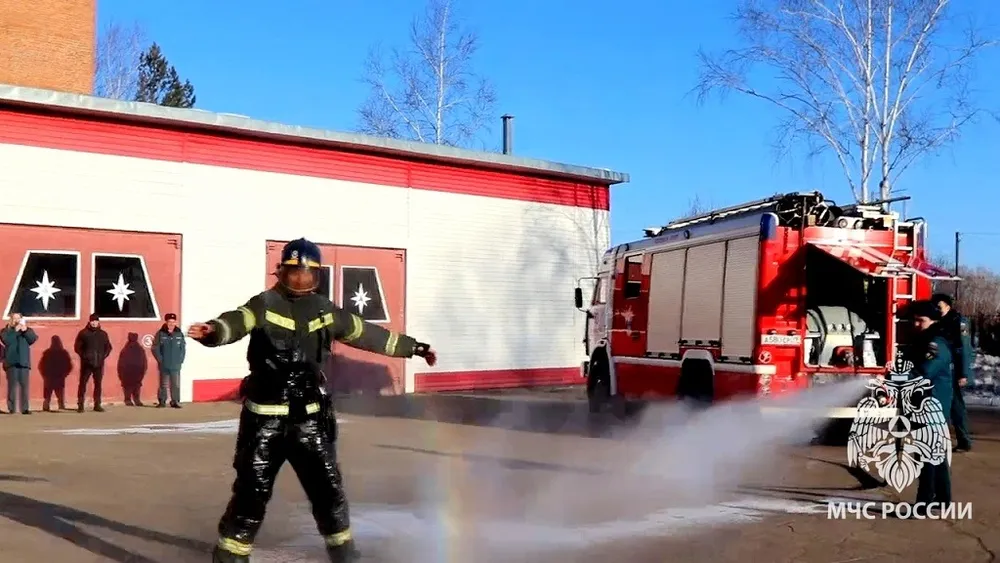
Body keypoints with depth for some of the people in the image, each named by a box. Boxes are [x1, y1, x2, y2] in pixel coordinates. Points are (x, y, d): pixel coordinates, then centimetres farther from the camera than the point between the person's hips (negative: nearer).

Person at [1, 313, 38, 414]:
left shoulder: (28, 330, 17)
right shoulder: (6, 330, 11)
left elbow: (33, 339, 1)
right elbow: (6, 340, -7)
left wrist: (25, 331, -10)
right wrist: (15, 331, -9)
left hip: (24, 361, 1)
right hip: (12, 361, -1)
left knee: (24, 385, -3)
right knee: (12, 385, -6)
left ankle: (25, 408, -4)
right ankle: (12, 408, -4)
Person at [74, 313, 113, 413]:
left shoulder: (103, 334, 10)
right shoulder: (83, 333, 1)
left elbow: (108, 347, 14)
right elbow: (77, 347, 0)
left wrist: (103, 356, -1)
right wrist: (84, 356, -11)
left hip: (99, 363, 3)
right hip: (86, 363, -3)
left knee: (98, 384, 6)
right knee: (83, 383, -3)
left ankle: (97, 405, 11)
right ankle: (80, 405, 0)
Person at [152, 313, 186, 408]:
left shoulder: (179, 334, 5)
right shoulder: (160, 334, -2)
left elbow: (183, 348, 9)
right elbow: (155, 348, -1)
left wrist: (181, 360, 0)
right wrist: (160, 360, -6)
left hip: (176, 365, 2)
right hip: (164, 365, -2)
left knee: (176, 384, 3)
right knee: (163, 384, 5)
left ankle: (175, 402, 9)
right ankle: (162, 401, 13)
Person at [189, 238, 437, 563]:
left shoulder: (326, 311, 7)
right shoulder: (265, 304, -7)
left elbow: (366, 334, 18)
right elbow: (237, 322, -27)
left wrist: (412, 347, 24)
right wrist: (212, 331, -50)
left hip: (309, 416, 4)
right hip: (265, 417, -3)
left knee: (328, 486, 9)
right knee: (252, 490, -1)